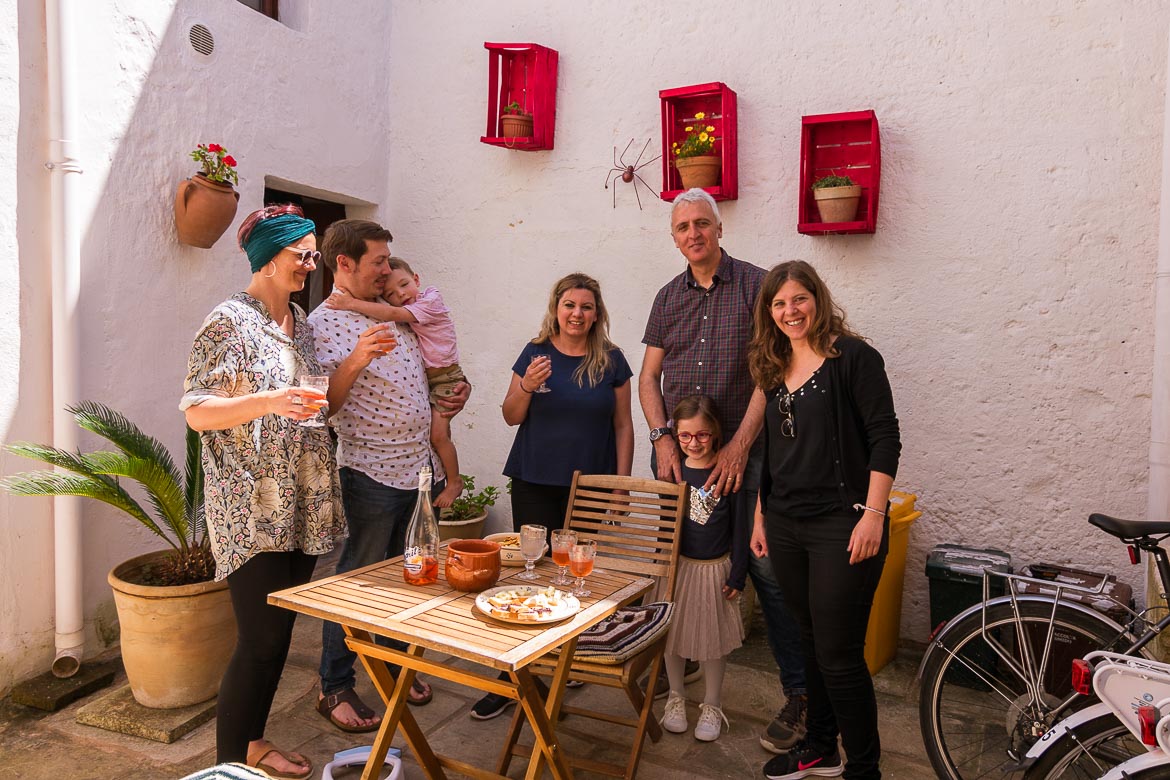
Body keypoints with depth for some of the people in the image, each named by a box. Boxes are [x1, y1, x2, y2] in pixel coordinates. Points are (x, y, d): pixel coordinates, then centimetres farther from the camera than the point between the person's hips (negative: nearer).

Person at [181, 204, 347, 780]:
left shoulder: (301, 322, 14)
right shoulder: (230, 321, -8)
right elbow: (196, 411, -14)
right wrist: (269, 401, -29)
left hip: (302, 504, 7)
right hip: (251, 508, -7)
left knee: (278, 633, 14)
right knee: (262, 641, -4)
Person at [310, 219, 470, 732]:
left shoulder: (396, 314, 14)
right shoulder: (322, 323, -9)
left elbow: (424, 374, 26)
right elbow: (323, 404, -17)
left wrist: (456, 391, 6)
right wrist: (355, 360, -32)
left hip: (421, 468, 7)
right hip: (372, 474, -7)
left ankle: (396, 666, 34)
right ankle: (335, 689, 19)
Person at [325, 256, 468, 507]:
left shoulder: (431, 300, -14)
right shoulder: (404, 311, 6)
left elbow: (393, 314, -27)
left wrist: (352, 304, -32)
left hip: (445, 376, -7)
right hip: (422, 378, 7)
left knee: (438, 432, -12)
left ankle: (454, 481, 5)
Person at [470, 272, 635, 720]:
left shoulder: (610, 360, 3)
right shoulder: (535, 353, 3)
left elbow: (623, 425, 6)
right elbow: (511, 416, 7)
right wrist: (527, 387, -13)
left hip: (589, 486, 0)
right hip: (535, 483, 0)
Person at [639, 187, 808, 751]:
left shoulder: (755, 285, -1)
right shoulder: (669, 297, 13)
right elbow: (649, 376, 12)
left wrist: (740, 444, -14)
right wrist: (663, 437, -3)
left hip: (742, 450, -4)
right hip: (676, 450, 5)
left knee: (768, 571, -5)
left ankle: (799, 692, 7)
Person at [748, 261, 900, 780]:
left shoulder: (852, 357, -7)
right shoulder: (775, 369, 12)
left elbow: (885, 439, -11)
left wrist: (874, 515, -17)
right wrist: (761, 516, 17)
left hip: (842, 525, -6)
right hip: (786, 527, 6)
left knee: (838, 654, -2)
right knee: (810, 642, 17)